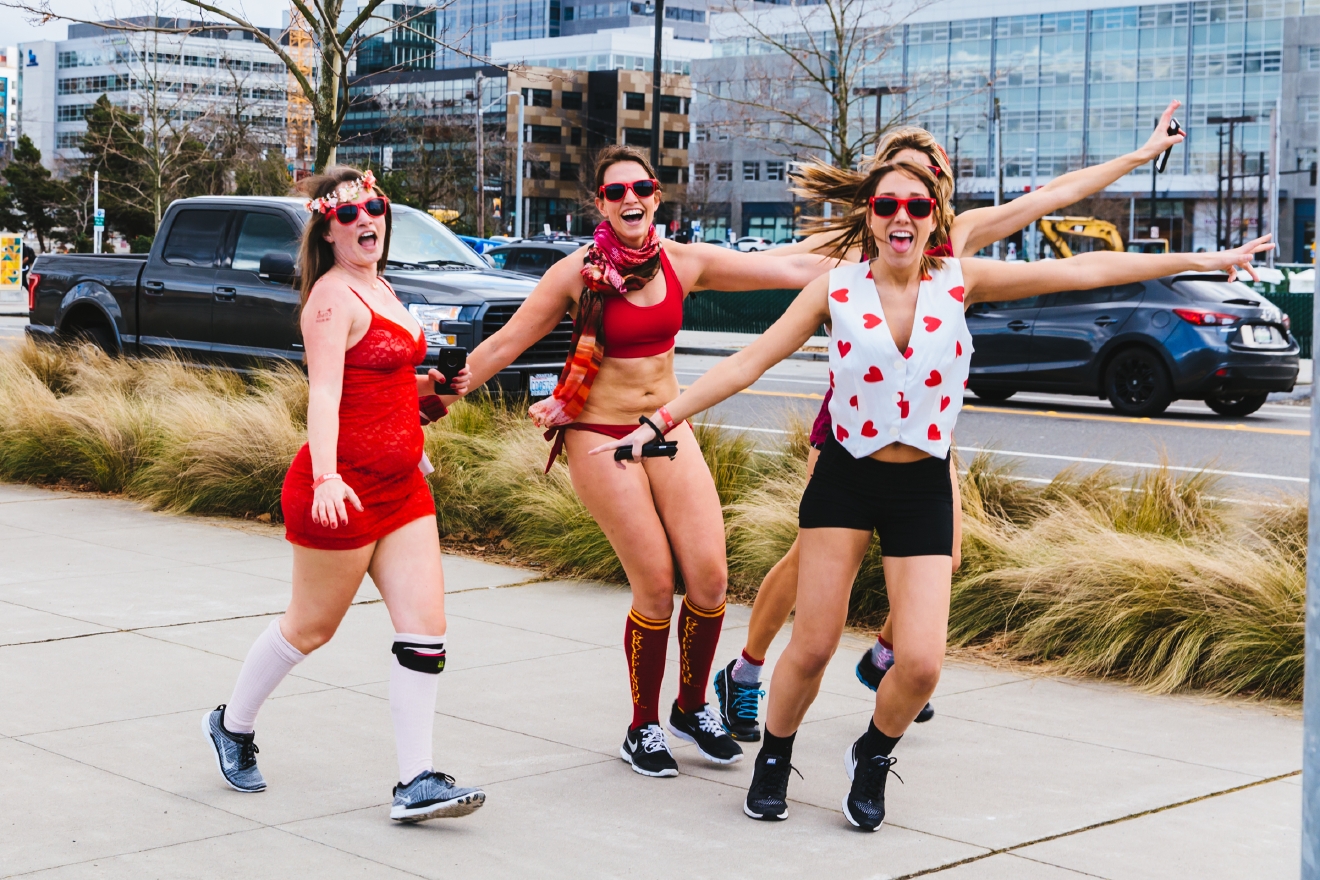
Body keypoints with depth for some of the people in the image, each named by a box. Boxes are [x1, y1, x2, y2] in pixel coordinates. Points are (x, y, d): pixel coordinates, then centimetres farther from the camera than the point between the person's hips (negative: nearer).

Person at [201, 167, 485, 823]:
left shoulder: (379, 289, 15)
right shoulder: (334, 295, -13)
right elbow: (324, 392, -25)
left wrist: (433, 384, 16)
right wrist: (325, 478, -37)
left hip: (401, 487, 8)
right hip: (343, 489, -8)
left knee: (425, 627, -2)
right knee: (311, 627, 7)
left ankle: (416, 782, -1)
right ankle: (231, 724, 32)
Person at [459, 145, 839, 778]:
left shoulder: (683, 263, 0)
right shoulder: (577, 273, -8)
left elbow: (795, 269, 1)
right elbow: (502, 347, -2)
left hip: (669, 429, 4)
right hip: (601, 436, -4)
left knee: (709, 577, -6)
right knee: (656, 586, -9)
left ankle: (693, 707, 20)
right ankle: (643, 729, 12)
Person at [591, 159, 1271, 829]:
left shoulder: (960, 283, -4)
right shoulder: (835, 290, -6)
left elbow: (1083, 270, -5)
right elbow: (748, 363, -3)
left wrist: (1202, 261, -5)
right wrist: (660, 420, -8)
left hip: (922, 488, 1)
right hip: (844, 478, -1)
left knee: (920, 664, -9)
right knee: (813, 646, 0)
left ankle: (874, 755, 24)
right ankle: (773, 759, 28)